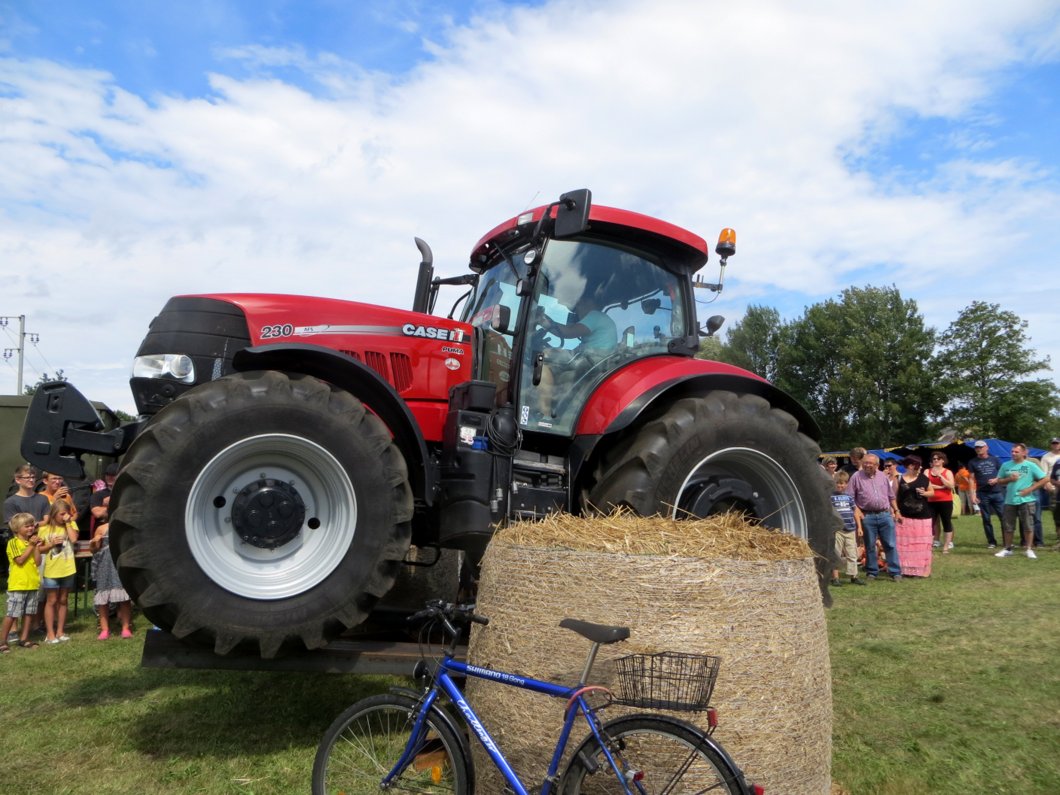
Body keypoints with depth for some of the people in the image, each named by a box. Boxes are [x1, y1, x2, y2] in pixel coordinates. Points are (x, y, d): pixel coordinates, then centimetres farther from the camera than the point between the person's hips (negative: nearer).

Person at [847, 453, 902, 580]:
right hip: (868, 516, -2)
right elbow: (849, 498, -4)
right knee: (870, 546, 6)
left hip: (885, 514, 2)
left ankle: (895, 572, 9)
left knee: (890, 545, 3)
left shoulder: (883, 476, 10)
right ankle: (872, 572, 17)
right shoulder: (856, 477, -2)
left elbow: (891, 496, 18)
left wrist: (896, 511, 13)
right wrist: (858, 513, -10)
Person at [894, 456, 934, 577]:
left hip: (923, 517, 2)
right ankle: (905, 569, 7)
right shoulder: (899, 479, -3)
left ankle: (921, 569, 14)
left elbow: (932, 492, 14)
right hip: (905, 517, -2)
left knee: (922, 544, 5)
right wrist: (897, 512, -12)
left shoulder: (923, 478, 4)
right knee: (905, 544, 0)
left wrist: (925, 493, -8)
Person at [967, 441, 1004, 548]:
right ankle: (991, 542, 12)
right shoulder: (973, 462, 7)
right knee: (986, 519, 4)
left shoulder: (995, 459, 8)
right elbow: (972, 479, 3)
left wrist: (996, 480, -11)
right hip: (982, 494, 0)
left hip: (997, 492, 0)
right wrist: (973, 495, -4)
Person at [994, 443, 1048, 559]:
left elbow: (1045, 479, -5)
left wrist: (1030, 489, -11)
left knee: (1028, 526, 0)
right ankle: (1007, 549, 18)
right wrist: (1009, 479, -8)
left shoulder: (1030, 466, -3)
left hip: (1026, 500, -3)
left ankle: (1029, 549, 12)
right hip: (1009, 501, 3)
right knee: (1008, 526, 7)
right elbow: (999, 481, 12)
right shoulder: (1005, 465, 7)